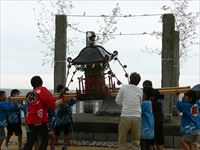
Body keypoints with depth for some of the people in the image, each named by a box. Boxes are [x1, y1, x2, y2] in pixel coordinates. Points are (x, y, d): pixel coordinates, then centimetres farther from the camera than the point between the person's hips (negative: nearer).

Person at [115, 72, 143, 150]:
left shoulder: (123, 87, 4)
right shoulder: (140, 91, 10)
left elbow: (117, 101, 10)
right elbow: (140, 104, 17)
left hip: (125, 116, -2)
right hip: (137, 116, 2)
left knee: (122, 141, 7)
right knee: (136, 142, 10)